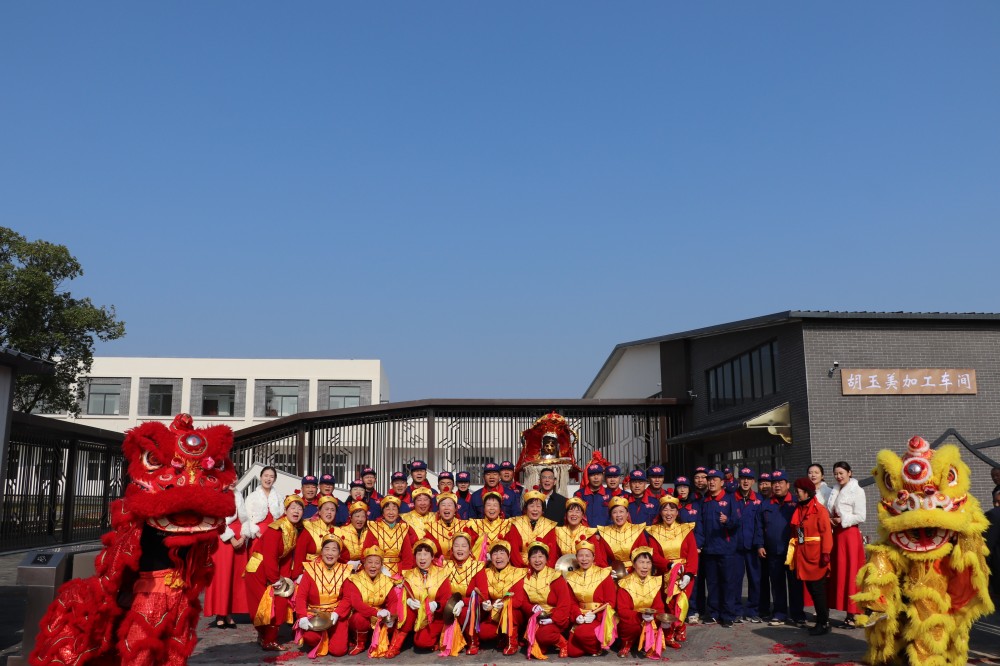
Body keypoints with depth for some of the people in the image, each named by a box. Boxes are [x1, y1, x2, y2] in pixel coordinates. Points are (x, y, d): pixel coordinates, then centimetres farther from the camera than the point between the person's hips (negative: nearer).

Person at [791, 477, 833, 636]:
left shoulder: (819, 509, -9)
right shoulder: (799, 510, 12)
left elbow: (826, 533, -14)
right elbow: (795, 533, 14)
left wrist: (826, 554, -20)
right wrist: (793, 551, 9)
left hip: (815, 557, -7)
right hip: (802, 557, 7)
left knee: (818, 590, -2)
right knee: (811, 589, 10)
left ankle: (823, 623, 7)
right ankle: (821, 621, 20)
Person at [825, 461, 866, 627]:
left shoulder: (857, 491, -5)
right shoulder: (835, 491, 17)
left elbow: (861, 517, -11)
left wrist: (842, 520, -13)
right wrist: (831, 520, 1)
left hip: (850, 534, -7)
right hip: (837, 534, 7)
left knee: (851, 573, -5)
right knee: (839, 573, 5)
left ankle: (853, 614, 0)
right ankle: (848, 612, 11)